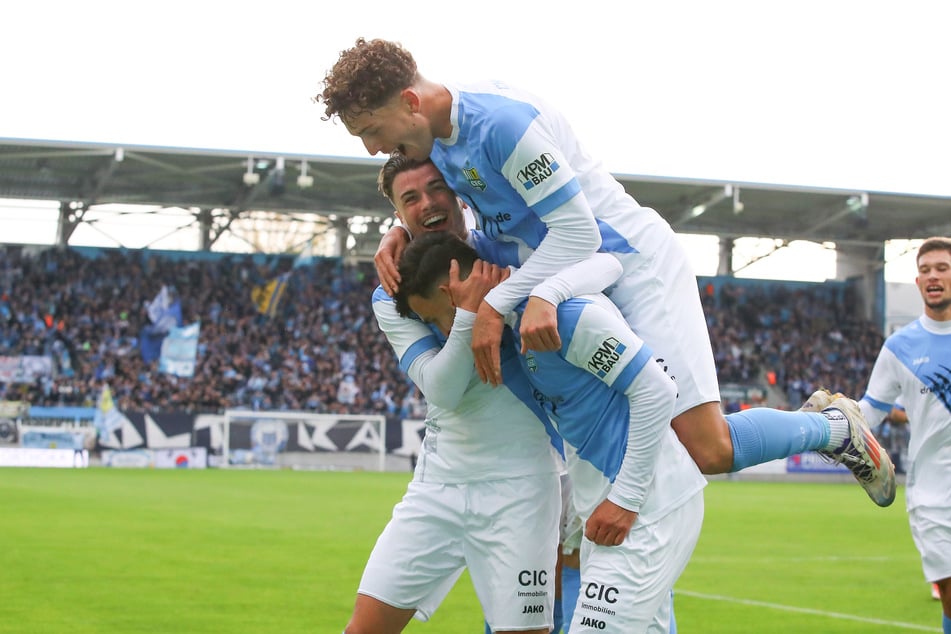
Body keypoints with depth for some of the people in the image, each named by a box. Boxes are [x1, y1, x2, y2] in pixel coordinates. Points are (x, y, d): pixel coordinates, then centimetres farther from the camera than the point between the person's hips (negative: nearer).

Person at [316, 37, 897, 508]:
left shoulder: (503, 122, -27)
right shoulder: (437, 136, 3)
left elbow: (578, 231, -26)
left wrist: (496, 303, -29)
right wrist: (402, 233, -4)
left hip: (637, 264, -10)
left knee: (707, 450, -14)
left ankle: (836, 429, 11)